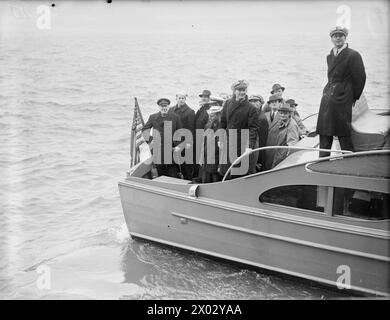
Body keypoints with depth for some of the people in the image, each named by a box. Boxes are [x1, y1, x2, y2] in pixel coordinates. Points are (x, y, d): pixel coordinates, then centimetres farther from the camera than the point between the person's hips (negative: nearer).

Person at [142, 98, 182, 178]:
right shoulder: (153, 117, 6)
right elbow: (144, 129, 14)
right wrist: (149, 139, 0)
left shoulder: (175, 117, 4)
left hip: (172, 149, -1)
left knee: (173, 173, -1)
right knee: (160, 172, 5)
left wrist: (178, 145, -3)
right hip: (158, 149, 1)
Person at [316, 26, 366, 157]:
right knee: (324, 134, 9)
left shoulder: (353, 56, -7)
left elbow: (360, 78, -5)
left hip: (342, 100, -7)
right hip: (327, 98, 7)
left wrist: (354, 97, 1)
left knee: (343, 134, -3)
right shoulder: (330, 56, 16)